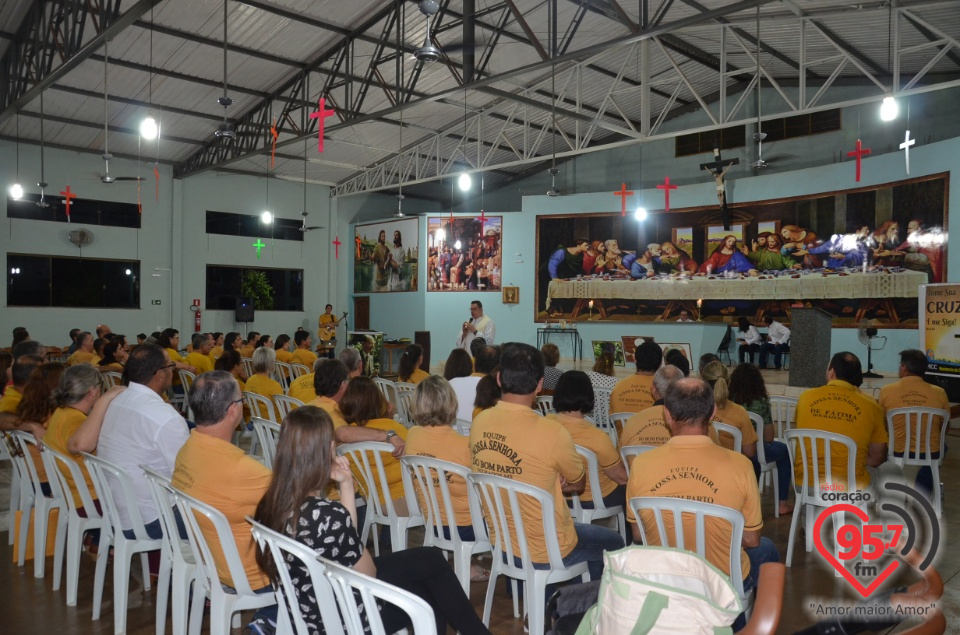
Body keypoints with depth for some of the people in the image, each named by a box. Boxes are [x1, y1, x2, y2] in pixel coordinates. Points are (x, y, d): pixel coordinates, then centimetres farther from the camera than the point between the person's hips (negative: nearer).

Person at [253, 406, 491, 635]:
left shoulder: (272, 501, -8)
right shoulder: (327, 514, -33)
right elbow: (368, 574, -14)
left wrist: (346, 484, -4)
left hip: (308, 612, 8)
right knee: (432, 560, 9)